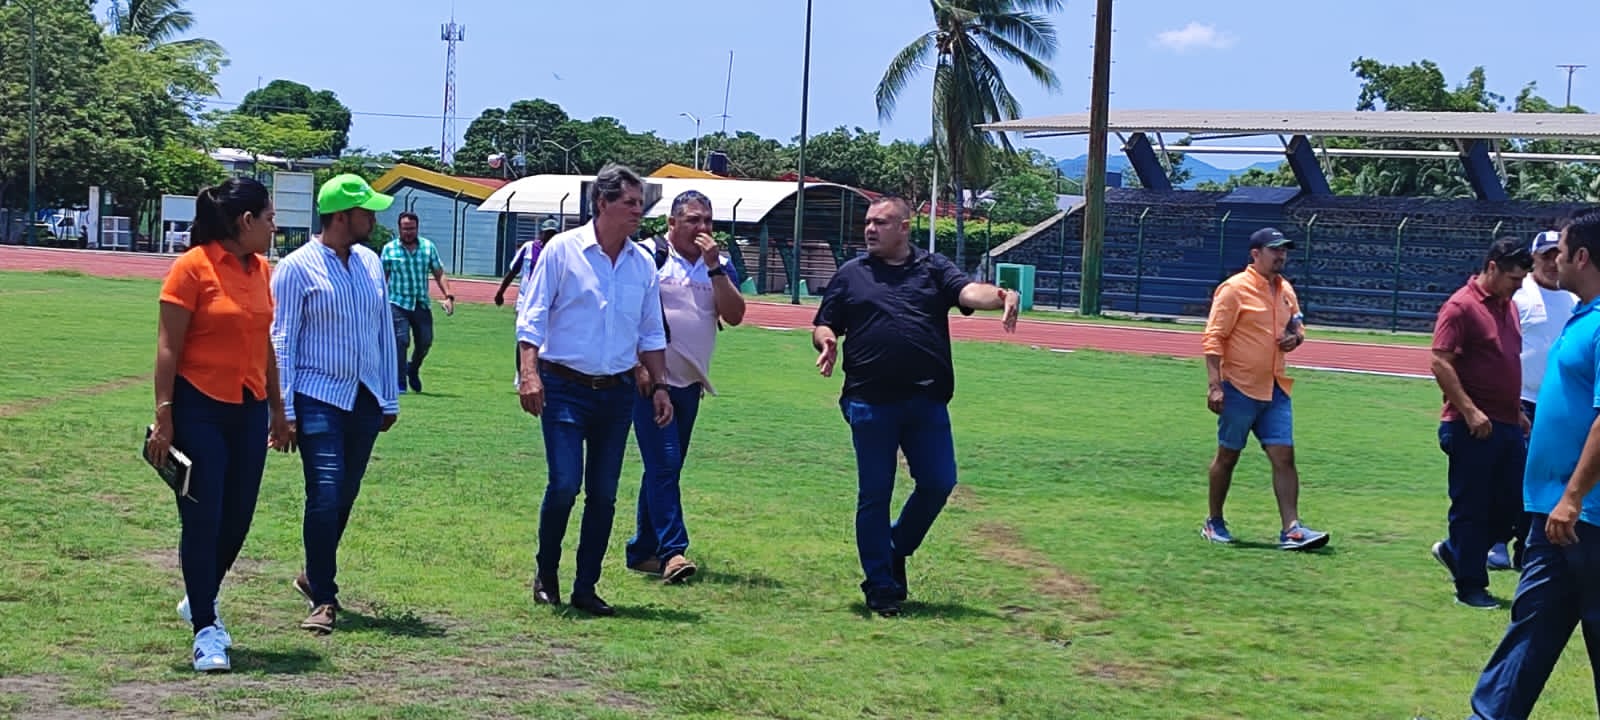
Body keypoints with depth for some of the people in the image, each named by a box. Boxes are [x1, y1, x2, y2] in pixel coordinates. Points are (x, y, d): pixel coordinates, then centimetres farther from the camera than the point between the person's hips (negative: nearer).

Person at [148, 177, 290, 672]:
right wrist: (164, 415, -14)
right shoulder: (193, 267, -11)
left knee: (238, 518, 11)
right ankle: (206, 631, 4)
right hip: (200, 408, -7)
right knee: (202, 519, -3)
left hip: (248, 409, 7)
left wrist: (277, 408, 20)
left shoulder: (261, 270, 9)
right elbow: (168, 346, -11)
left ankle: (201, 600, 33)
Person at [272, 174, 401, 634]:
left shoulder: (371, 264, 11)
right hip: (319, 399, -6)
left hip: (364, 400, 6)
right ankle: (324, 600, -8)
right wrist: (283, 410, -10)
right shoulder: (297, 268, -6)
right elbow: (281, 342, -6)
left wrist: (389, 400, 15)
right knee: (325, 493, -14)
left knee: (345, 495, 10)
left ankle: (315, 576, 29)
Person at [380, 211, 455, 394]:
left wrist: (448, 296, -4)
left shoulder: (428, 247, 7)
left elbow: (439, 274, 8)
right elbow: (383, 278, 7)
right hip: (398, 303, -3)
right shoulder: (389, 248, 2)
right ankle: (400, 382, -3)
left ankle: (413, 370, 32)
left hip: (422, 304, 3)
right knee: (401, 341, -12)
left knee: (425, 341, 3)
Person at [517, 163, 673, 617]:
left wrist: (659, 386, 9)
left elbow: (651, 334, 18)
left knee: (604, 494, 4)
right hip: (565, 388, -4)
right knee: (564, 485, -11)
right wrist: (529, 372, -15)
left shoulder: (642, 264, 9)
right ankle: (545, 575, 9)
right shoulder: (562, 250, -4)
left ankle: (586, 587, 14)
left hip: (617, 392, 5)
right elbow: (532, 317, -5)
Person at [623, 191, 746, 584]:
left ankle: (643, 550, 18)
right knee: (664, 464, -12)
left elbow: (734, 315, -1)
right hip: (651, 380, -6)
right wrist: (639, 363, -15)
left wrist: (714, 266, -8)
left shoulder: (716, 264, 10)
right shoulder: (649, 256, -6)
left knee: (665, 468, 10)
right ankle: (672, 551, -14)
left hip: (690, 383, 6)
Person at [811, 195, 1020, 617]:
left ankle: (897, 550, 24)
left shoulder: (933, 269, 9)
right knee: (874, 495, 3)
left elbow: (969, 291, -8)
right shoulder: (850, 275, 12)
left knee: (938, 483, 0)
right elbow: (822, 326, 13)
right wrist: (826, 341, -11)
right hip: (870, 403, -1)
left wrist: (999, 297, -30)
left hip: (927, 401, 1)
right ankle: (880, 586, 12)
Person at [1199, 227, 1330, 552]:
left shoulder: (1286, 290, 11)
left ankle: (1291, 529, -6)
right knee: (1227, 456, 6)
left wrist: (1296, 337, 1)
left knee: (1284, 456, -4)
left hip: (1275, 389, 6)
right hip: (1239, 388, -6)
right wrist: (1214, 385, -20)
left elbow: (1298, 328, 27)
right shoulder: (1235, 288, -10)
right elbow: (1213, 338, -12)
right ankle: (1214, 523, 20)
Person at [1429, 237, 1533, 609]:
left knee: (1513, 501, 10)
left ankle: (1455, 551, 27)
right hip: (1473, 426, -8)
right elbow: (1440, 363, -18)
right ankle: (1470, 585, 8)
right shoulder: (1461, 307, -12)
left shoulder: (1508, 306, 14)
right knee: (1471, 506, 0)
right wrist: (1469, 410, -22)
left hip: (1507, 423, 8)